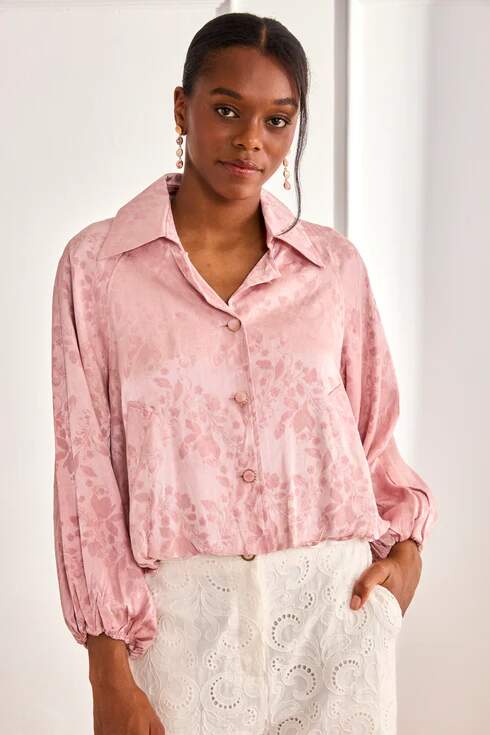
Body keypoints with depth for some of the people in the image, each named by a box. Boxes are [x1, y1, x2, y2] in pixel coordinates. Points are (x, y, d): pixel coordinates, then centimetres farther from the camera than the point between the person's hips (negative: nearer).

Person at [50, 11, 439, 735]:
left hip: (337, 607, 2)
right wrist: (110, 675, -5)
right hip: (183, 614, -1)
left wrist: (406, 543, -2)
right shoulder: (98, 264, -2)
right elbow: (88, 471, -3)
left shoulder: (335, 264, 4)